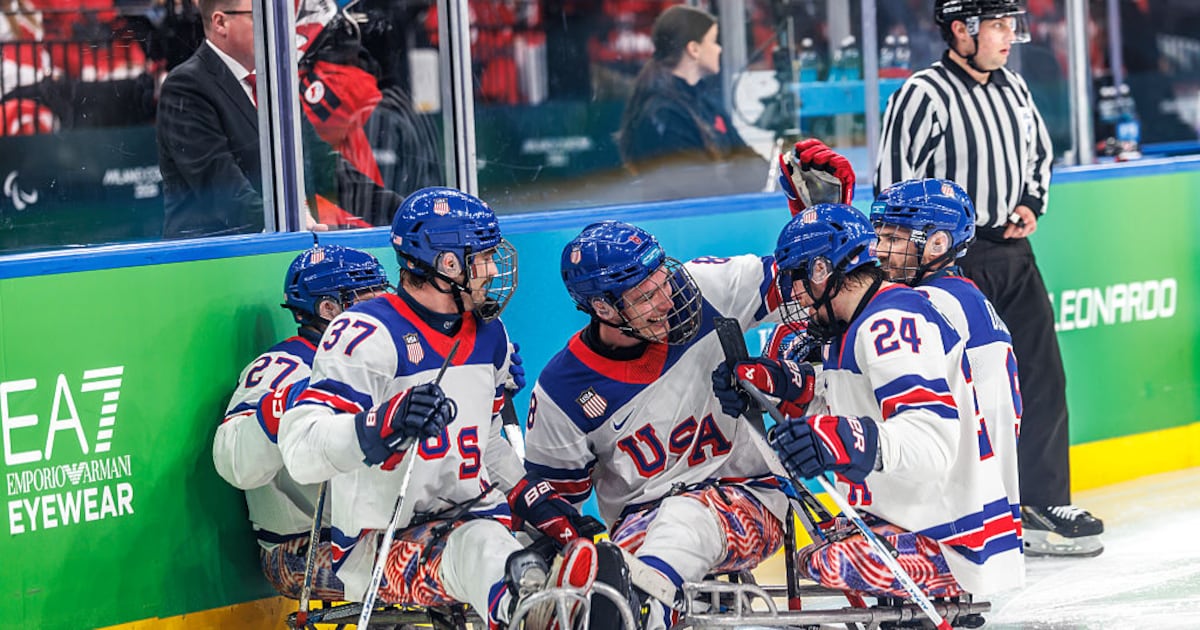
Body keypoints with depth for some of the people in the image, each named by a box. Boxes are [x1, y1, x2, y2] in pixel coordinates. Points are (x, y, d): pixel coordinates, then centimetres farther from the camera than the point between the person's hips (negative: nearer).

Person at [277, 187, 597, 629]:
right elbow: (301, 451, -24)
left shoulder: (489, 335, 14)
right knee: (477, 545, -42)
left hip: (470, 517, 10)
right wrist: (383, 424, -40)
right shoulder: (368, 335, -13)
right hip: (379, 544, -10)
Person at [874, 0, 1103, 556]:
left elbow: (1039, 151, 26)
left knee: (1041, 377, 7)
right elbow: (895, 185, -14)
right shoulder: (923, 96, -14)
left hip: (1012, 255, 8)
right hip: (953, 260, -7)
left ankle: (1043, 504, 17)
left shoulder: (1013, 89, 10)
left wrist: (1030, 204, 9)